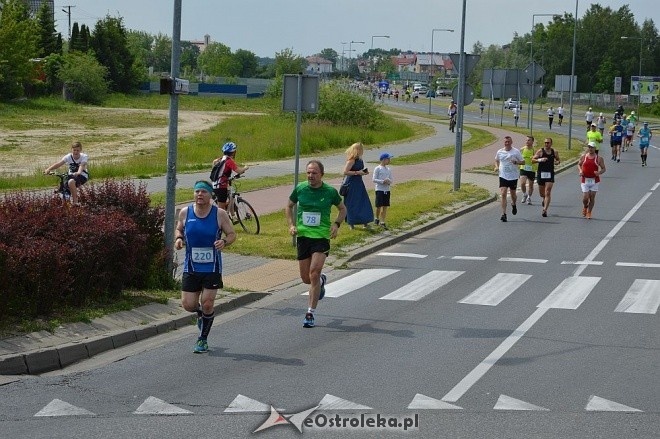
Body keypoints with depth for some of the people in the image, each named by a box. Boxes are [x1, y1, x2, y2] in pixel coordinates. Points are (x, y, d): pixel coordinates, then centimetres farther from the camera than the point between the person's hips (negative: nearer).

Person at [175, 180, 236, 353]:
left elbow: (232, 234, 1)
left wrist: (224, 241, -21)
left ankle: (203, 339, 15)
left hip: (212, 268, -2)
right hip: (191, 267, 2)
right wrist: (179, 238, -6)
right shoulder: (185, 212, -1)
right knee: (188, 305, -2)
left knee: (207, 304, -6)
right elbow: (179, 229, 16)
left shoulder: (219, 214, -7)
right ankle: (201, 313, 36)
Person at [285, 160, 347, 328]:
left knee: (314, 274, -16)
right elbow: (289, 206, 17)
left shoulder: (330, 192, -4)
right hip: (303, 236, 3)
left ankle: (310, 313, -7)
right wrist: (291, 225, 3)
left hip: (321, 237, -3)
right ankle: (321, 280, 47)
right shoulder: (300, 188, 0)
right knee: (306, 278, 9)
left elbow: (342, 209, 12)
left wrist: (336, 224, -4)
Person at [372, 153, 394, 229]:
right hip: (379, 189, -5)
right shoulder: (378, 169, -6)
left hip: (387, 190, 5)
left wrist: (389, 181, -10)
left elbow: (391, 180, 13)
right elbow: (374, 179, -9)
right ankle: (377, 218, 24)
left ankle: (383, 222, 3)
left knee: (385, 206, 2)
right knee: (379, 206, -2)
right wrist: (382, 181, -20)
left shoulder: (389, 170, 11)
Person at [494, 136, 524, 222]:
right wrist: (496, 167, 3)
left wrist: (516, 162, -18)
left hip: (513, 176, -1)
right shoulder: (500, 152, 3)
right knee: (503, 194, -13)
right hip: (503, 176, 1)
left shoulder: (516, 152, -3)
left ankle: (513, 205, 48)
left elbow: (523, 162, 1)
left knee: (513, 194, 12)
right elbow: (496, 160, 22)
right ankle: (504, 214, -13)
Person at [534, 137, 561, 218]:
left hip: (550, 174, 0)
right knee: (541, 193, 12)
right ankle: (545, 200, 47)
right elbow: (533, 160, -5)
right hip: (541, 173, 0)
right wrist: (539, 160, -24)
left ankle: (545, 209, -12)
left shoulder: (554, 152, 4)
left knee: (548, 192, -11)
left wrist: (557, 162, -5)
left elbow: (558, 160, 19)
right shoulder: (540, 151, -2)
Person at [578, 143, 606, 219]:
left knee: (592, 198, 3)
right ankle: (585, 207, 28)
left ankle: (589, 212, 20)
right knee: (585, 198, -5)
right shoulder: (583, 157, 2)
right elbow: (579, 164, 17)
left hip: (594, 181, 0)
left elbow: (603, 169, 2)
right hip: (585, 180, 0)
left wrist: (599, 173, -19)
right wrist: (580, 171, -4)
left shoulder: (599, 158, -3)